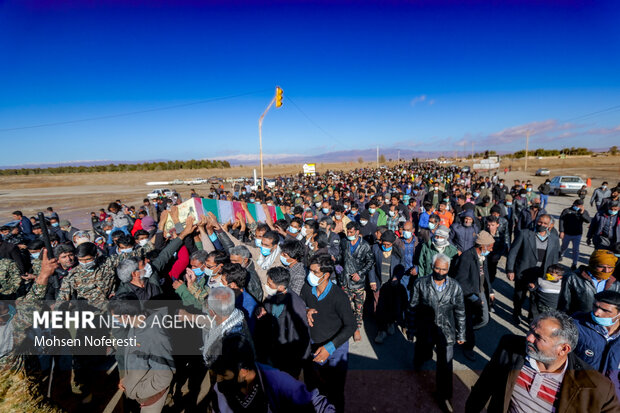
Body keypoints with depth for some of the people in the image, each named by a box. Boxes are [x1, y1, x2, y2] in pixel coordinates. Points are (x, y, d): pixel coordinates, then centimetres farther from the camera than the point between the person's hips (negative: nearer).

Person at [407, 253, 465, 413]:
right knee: (422, 355, 18)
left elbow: (460, 312, 4)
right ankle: (418, 361, 55)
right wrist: (411, 328, 1)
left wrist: (461, 334, 8)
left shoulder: (455, 287, -7)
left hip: (446, 332, 1)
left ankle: (444, 397, 29)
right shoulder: (420, 284, -12)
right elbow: (413, 308, -3)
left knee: (445, 365, 7)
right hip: (425, 331, 0)